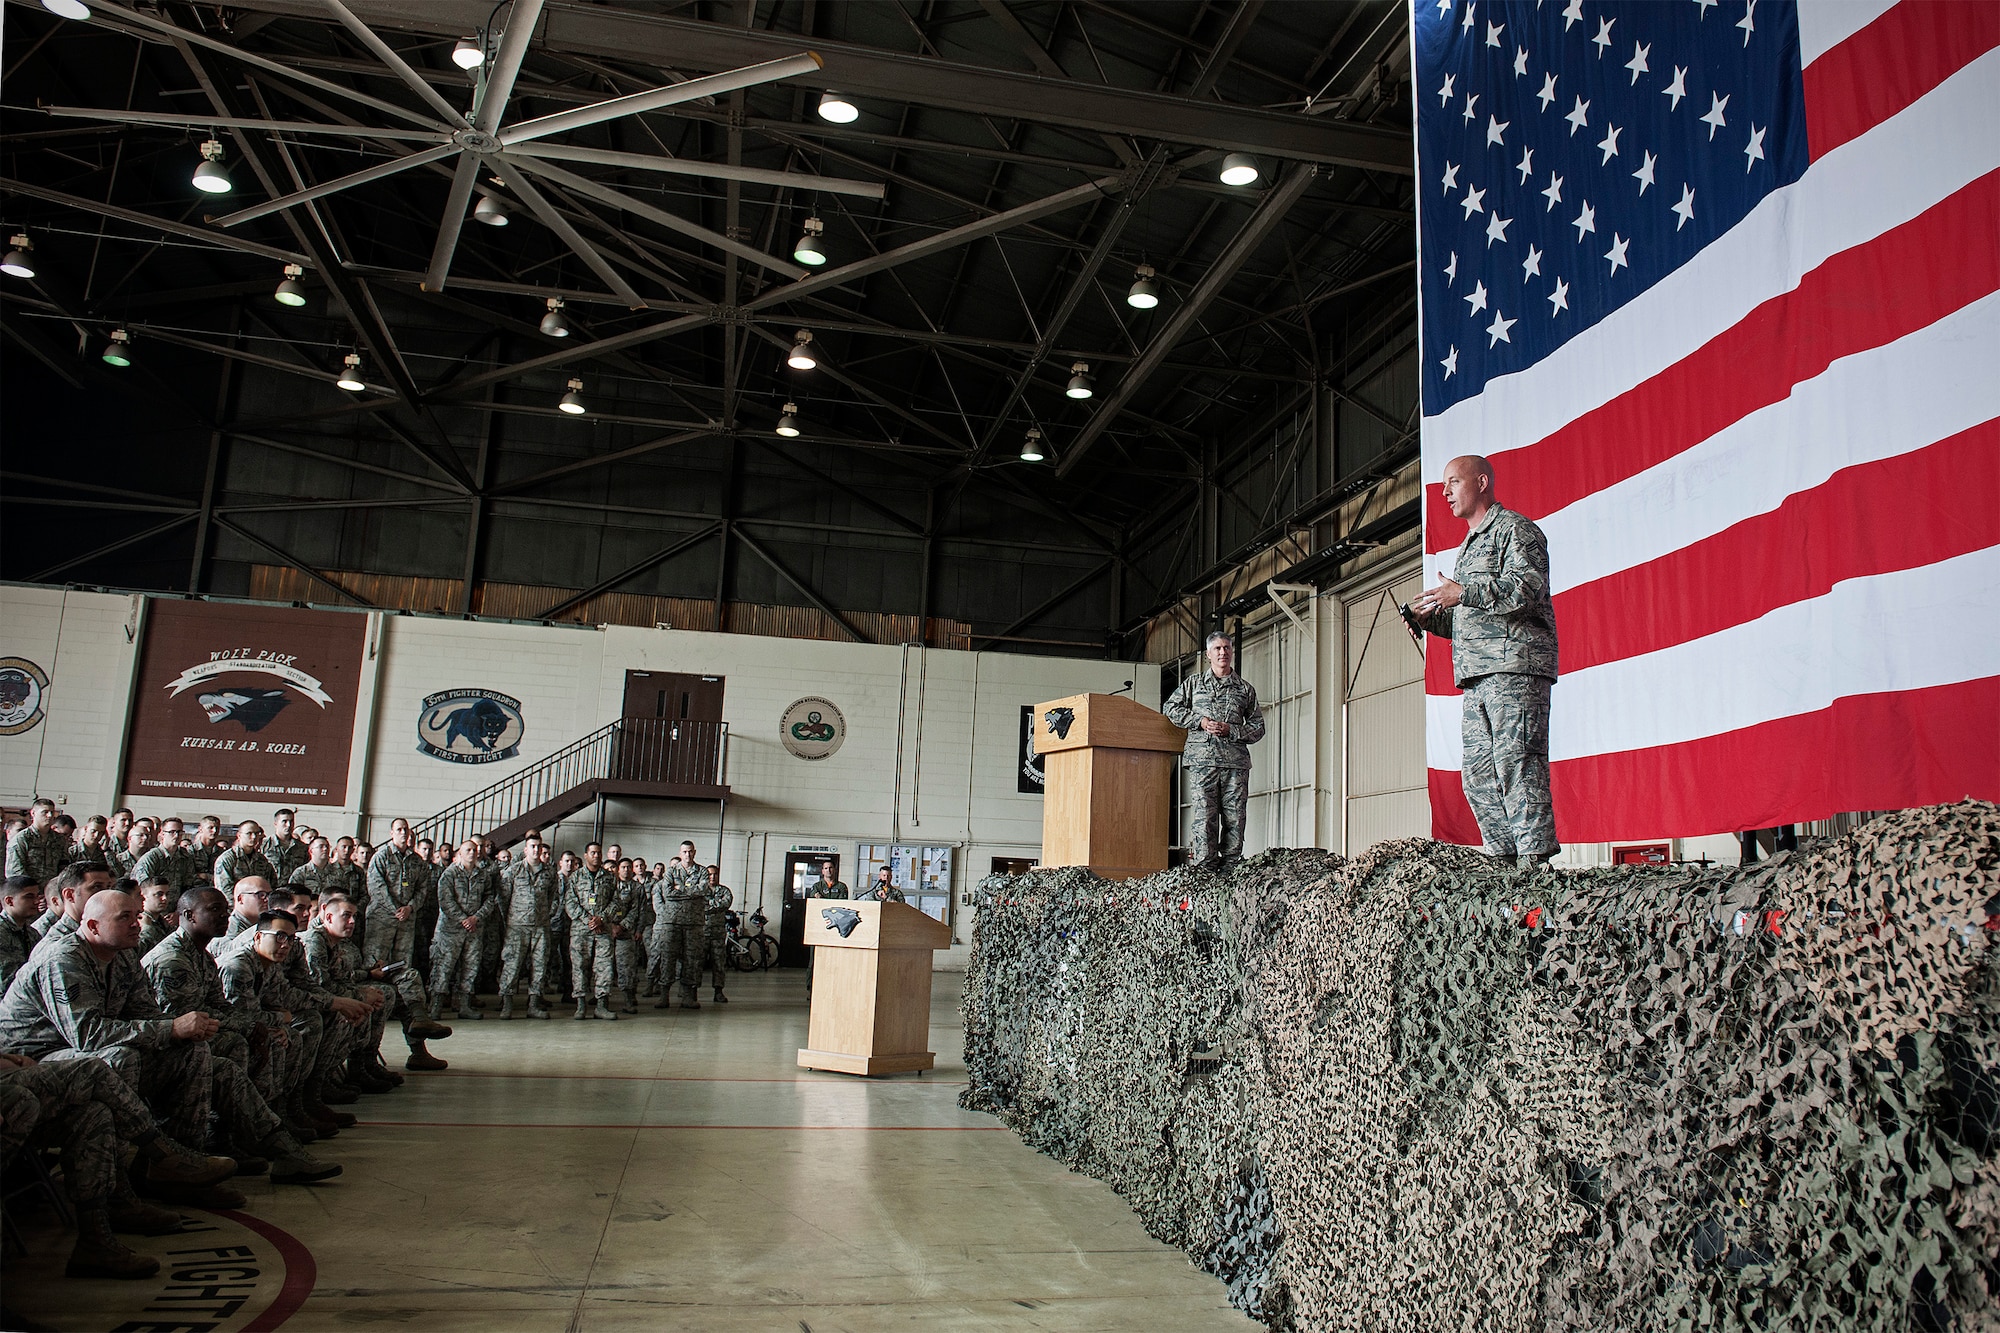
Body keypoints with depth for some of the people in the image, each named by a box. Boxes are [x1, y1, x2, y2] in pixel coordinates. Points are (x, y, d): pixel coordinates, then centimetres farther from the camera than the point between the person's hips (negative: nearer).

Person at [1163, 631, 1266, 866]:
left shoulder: (1246, 689, 16)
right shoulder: (1194, 683, 15)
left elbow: (1258, 727, 13)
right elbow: (1170, 708, 13)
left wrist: (1231, 730, -4)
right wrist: (1199, 721, 0)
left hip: (1235, 761, 1)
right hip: (1202, 759, -1)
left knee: (1235, 818, -1)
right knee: (1203, 818, -8)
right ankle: (1203, 867, -8)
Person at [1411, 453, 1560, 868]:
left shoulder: (1514, 529, 2)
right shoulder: (1468, 546, 29)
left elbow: (1530, 585, -15)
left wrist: (1465, 592, -19)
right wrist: (1430, 617, 13)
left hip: (1514, 666, -9)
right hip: (1477, 677, 9)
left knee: (1516, 763, -14)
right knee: (1479, 773, 3)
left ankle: (1535, 857, -14)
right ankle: (1504, 861, 6)